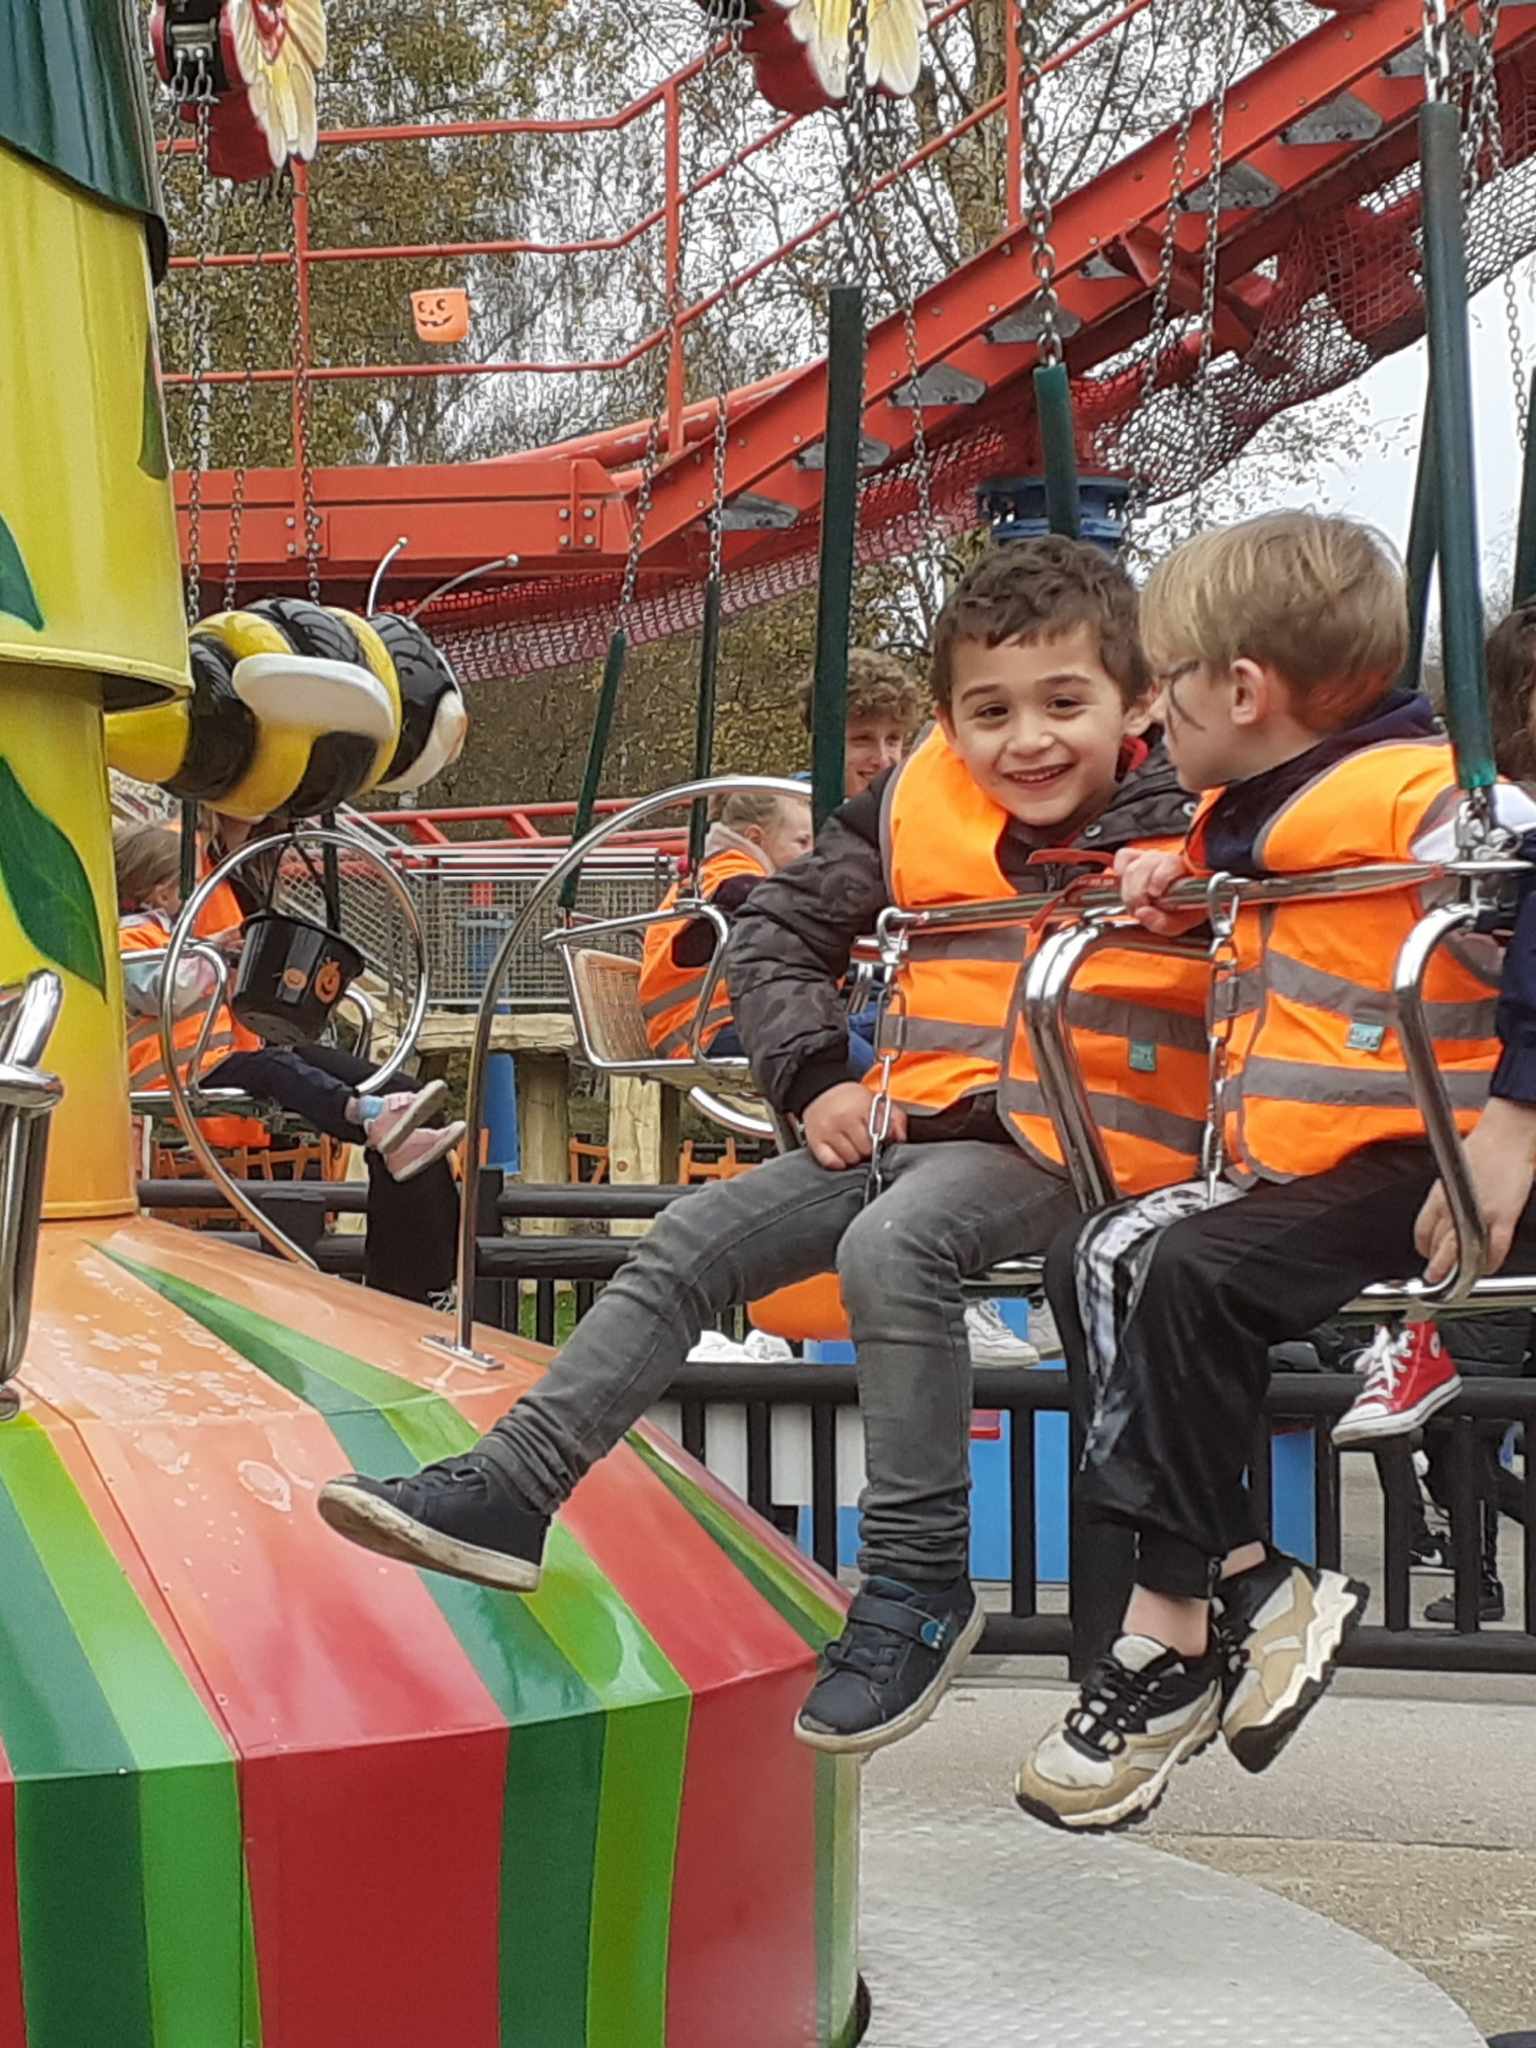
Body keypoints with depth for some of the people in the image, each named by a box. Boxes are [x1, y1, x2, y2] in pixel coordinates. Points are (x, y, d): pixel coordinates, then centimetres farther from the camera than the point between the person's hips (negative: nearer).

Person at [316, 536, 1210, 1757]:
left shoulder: (1184, 828, -5)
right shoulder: (916, 811, 7)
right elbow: (779, 932, 17)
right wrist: (817, 1080, 3)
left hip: (1074, 1141, -6)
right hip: (917, 1122, 6)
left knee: (894, 1244, -33)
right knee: (690, 1243, -4)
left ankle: (919, 1583, -24)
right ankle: (508, 1488, -2)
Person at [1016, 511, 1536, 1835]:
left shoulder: (1426, 805, -15)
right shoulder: (1260, 816, 14)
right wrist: (1174, 878, 15)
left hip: (1413, 1166, -9)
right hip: (1295, 1167, 10)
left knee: (1188, 1273, -26)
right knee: (1099, 1257, -7)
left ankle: (1176, 1631, -15)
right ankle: (1250, 1591, -10)